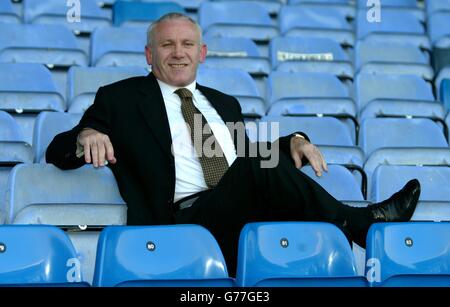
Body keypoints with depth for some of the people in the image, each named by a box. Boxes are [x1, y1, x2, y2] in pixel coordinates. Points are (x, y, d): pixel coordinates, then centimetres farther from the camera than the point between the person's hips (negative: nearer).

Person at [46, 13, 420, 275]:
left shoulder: (224, 103, 29)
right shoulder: (120, 98, 14)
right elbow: (56, 152, 10)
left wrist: (292, 141, 12)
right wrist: (86, 137, -16)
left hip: (254, 218, 5)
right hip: (185, 221, -5)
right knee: (256, 166, -32)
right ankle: (361, 222, -25)